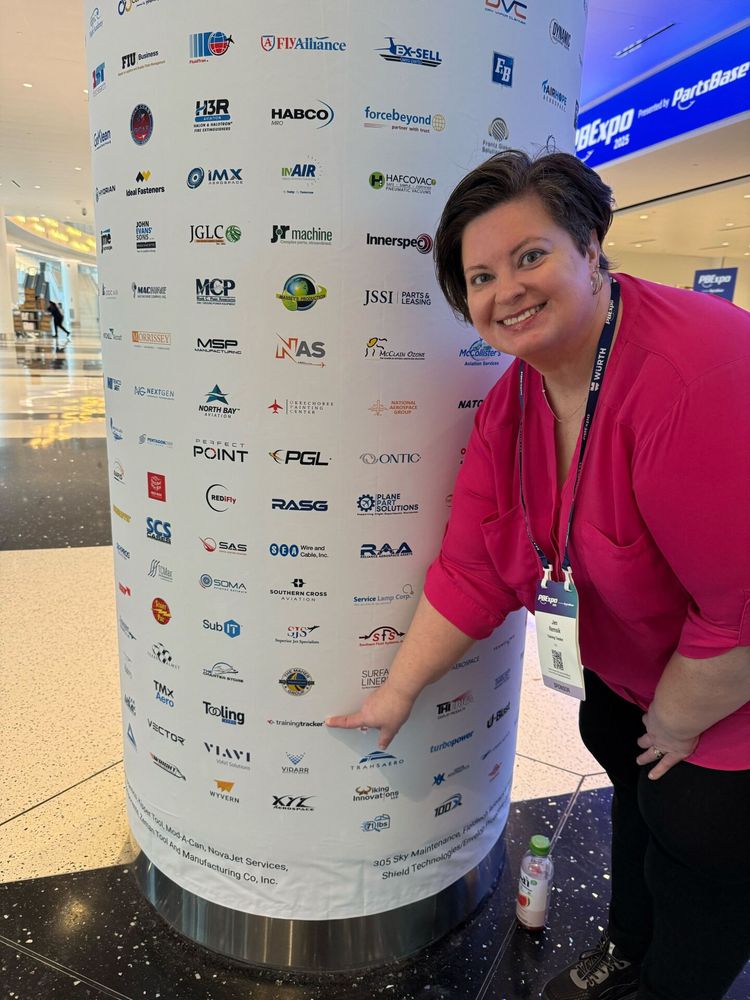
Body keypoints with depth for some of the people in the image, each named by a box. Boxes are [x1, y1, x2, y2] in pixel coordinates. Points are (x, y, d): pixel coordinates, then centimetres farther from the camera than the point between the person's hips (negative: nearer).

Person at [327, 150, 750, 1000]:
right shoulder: (510, 406, -11)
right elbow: (471, 571, -8)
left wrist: (675, 721, -16)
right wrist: (397, 691, -5)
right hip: (628, 657, 7)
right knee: (633, 781, 25)